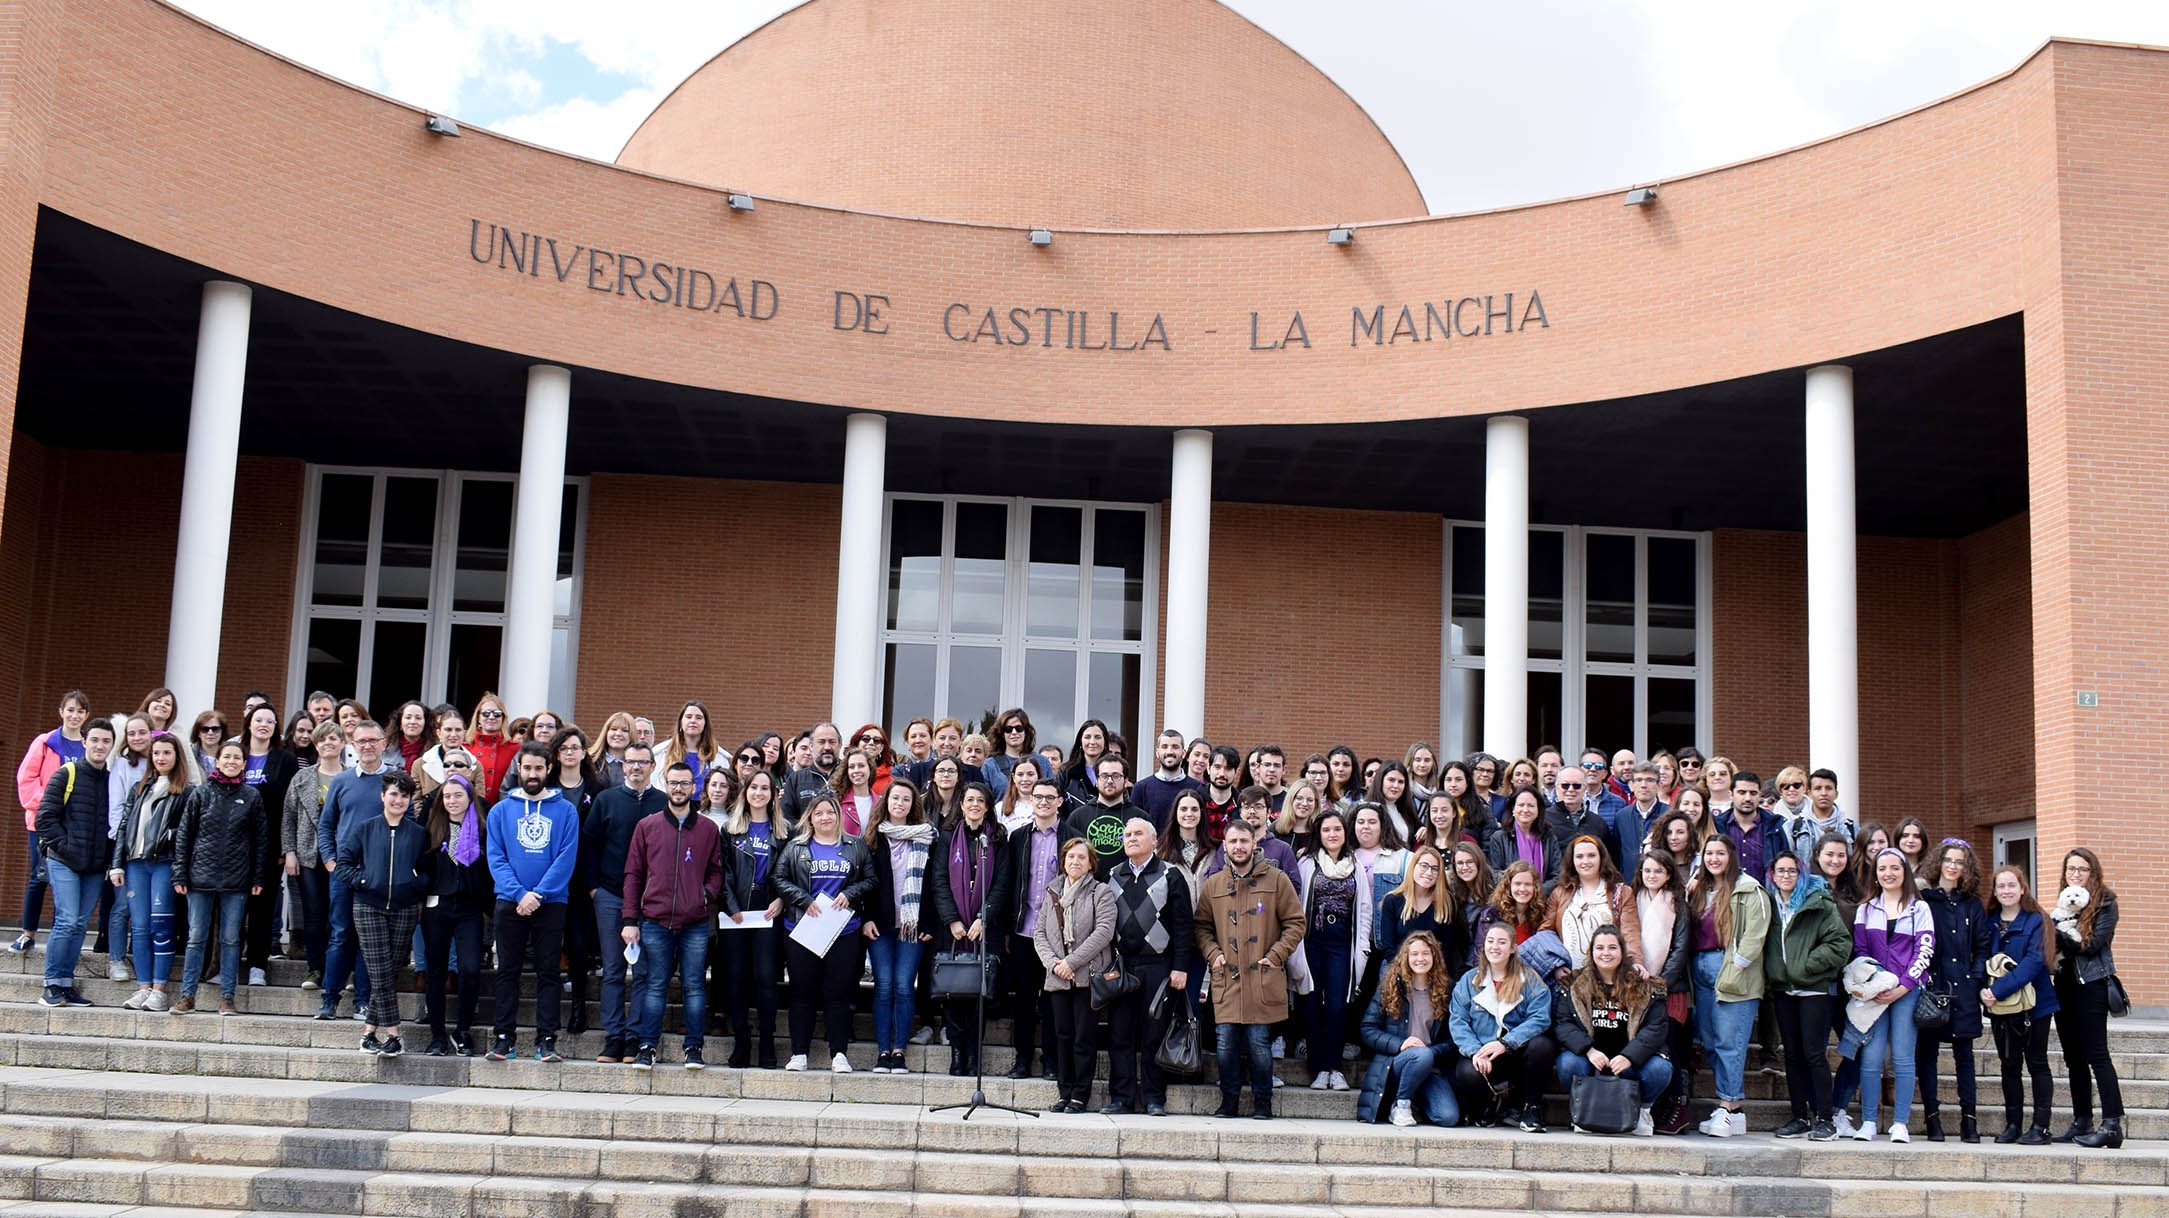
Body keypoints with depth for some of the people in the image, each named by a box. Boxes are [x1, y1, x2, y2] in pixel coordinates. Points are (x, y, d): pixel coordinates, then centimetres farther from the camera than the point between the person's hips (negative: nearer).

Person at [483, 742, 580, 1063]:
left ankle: (546, 1039, 3)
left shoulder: (564, 811, 4)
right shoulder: (501, 810, 8)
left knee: (548, 973, 1)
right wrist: (519, 893, -14)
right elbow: (496, 858, 1)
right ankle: (503, 1036, 9)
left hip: (551, 903, -1)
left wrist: (539, 893, -14)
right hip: (510, 903, 1)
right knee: (507, 971, 4)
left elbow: (567, 858, -4)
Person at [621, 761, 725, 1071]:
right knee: (655, 986, 2)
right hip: (655, 922, 0)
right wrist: (629, 920, 2)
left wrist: (709, 894, -6)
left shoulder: (708, 829, 9)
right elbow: (633, 874, 8)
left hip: (695, 925, 0)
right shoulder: (647, 826, 8)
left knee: (694, 986, 1)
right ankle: (647, 1047, 9)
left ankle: (694, 1048, 8)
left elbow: (717, 870, 16)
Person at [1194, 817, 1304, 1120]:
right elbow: (1201, 926, 19)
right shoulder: (1213, 885, 12)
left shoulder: (1276, 880, 4)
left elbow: (1295, 924, 5)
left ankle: (1262, 1103, 9)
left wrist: (1275, 956, -5)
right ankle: (1229, 1099, 14)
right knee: (1226, 1041, 1)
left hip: (1262, 978, -2)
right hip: (1226, 977, 2)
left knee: (1259, 1043, -2)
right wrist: (1212, 955, 2)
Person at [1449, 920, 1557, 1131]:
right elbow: (1458, 1022, 3)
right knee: (1467, 1074, -34)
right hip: (1482, 1057, 0)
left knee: (1542, 1045, -32)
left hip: (1518, 1055, 0)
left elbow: (1539, 1019, -8)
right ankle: (1490, 1106, 2)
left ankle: (1530, 1108, -11)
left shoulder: (1530, 980, 6)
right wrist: (1474, 1051, -18)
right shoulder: (1468, 981, 12)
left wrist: (1505, 1044, -22)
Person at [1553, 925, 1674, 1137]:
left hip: (1630, 1063, 0)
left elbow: (1657, 1027, -7)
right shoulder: (1575, 986, 4)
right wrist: (1588, 1050, -22)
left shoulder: (1644, 987, 2)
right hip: (1590, 1059, 0)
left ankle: (1642, 1109, 5)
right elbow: (1561, 1023, -4)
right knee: (1569, 1063, -31)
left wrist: (1629, 1056, -23)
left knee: (1659, 1069, -28)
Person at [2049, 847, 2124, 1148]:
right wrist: (2060, 918, -10)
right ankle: (2082, 1122, 16)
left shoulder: (2105, 902, -4)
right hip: (2065, 984, 7)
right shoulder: (2062, 904, 16)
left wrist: (2059, 934, -7)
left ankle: (2112, 1124, -15)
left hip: (2091, 984, -7)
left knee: (2096, 1053, -12)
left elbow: (2092, 944, -13)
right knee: (2074, 1057, 10)